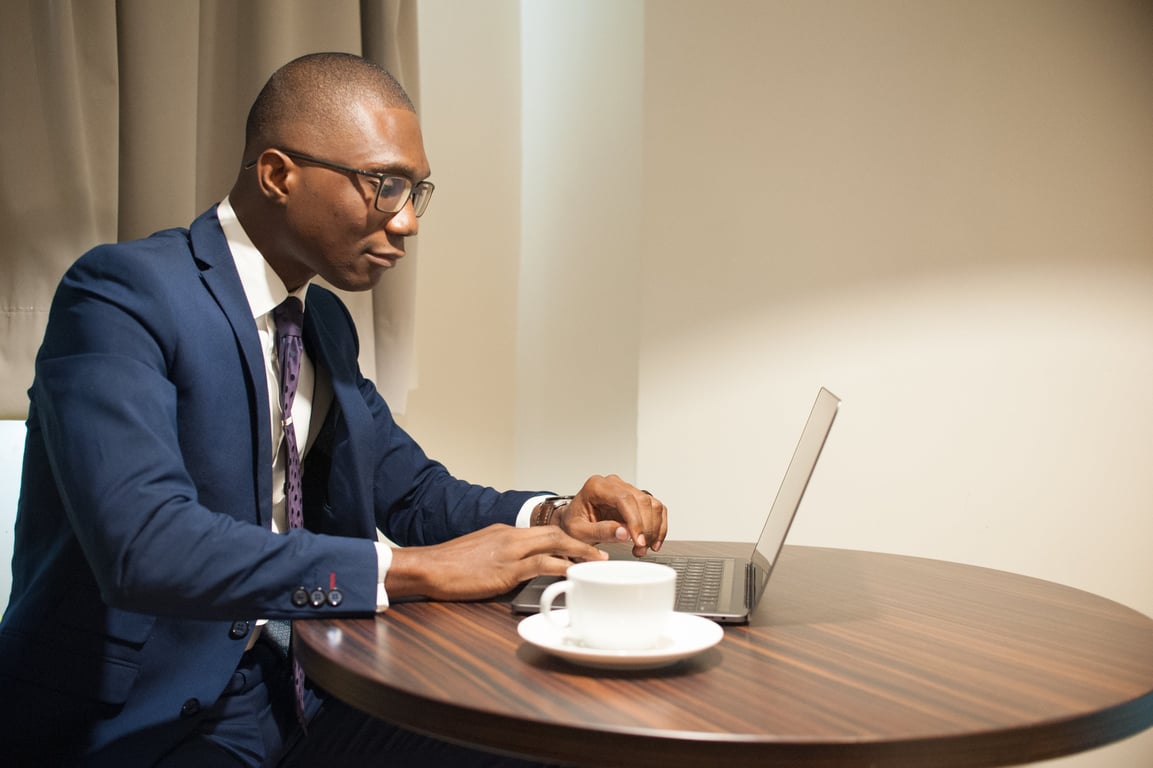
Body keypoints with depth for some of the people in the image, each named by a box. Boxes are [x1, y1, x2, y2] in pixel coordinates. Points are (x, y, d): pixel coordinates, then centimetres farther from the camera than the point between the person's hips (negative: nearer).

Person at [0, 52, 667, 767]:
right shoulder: (123, 293, -16)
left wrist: (551, 518, -4)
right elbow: (145, 545, -29)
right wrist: (416, 569, -27)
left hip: (289, 698, 8)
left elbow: (412, 491, 16)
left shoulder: (327, 322, 10)